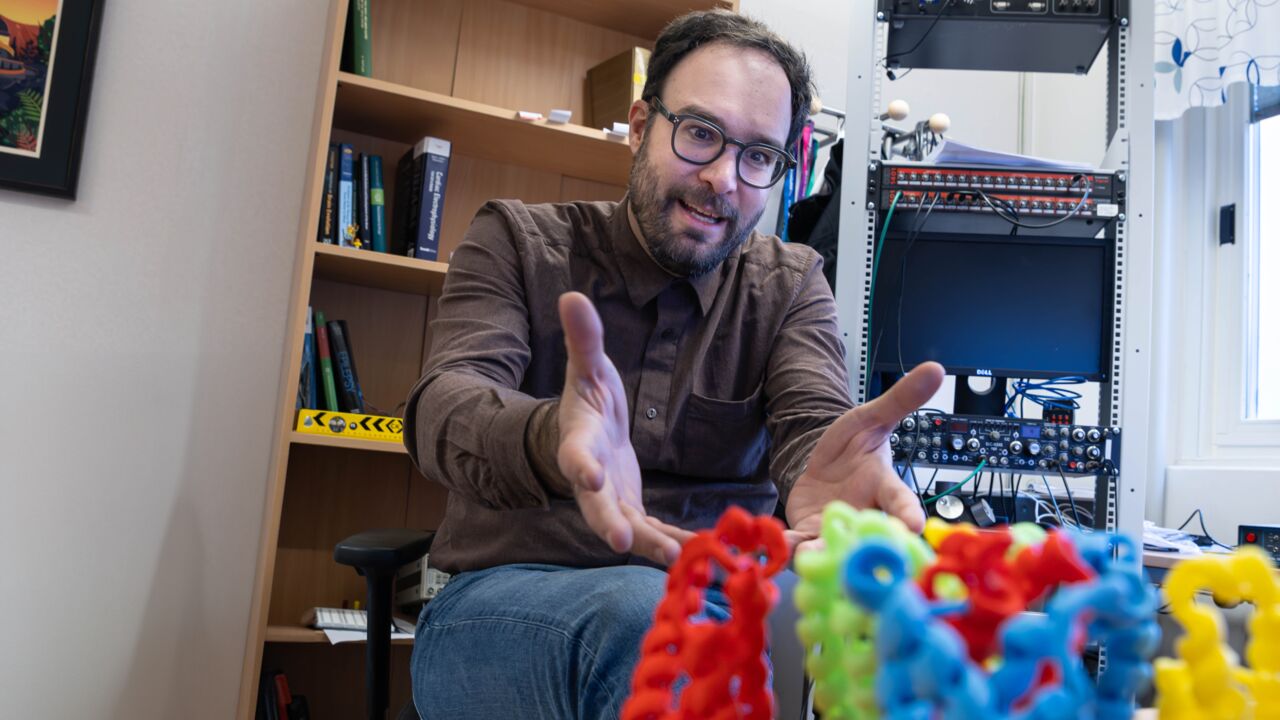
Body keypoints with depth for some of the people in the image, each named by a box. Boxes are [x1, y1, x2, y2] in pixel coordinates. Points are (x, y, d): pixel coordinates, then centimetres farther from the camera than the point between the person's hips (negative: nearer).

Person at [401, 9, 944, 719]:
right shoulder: (516, 239, 3)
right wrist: (554, 444, -41)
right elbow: (445, 406, -15)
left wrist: (822, 474, -38)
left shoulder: (791, 284, 8)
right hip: (504, 601, -2)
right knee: (644, 611, -37)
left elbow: (813, 422, -11)